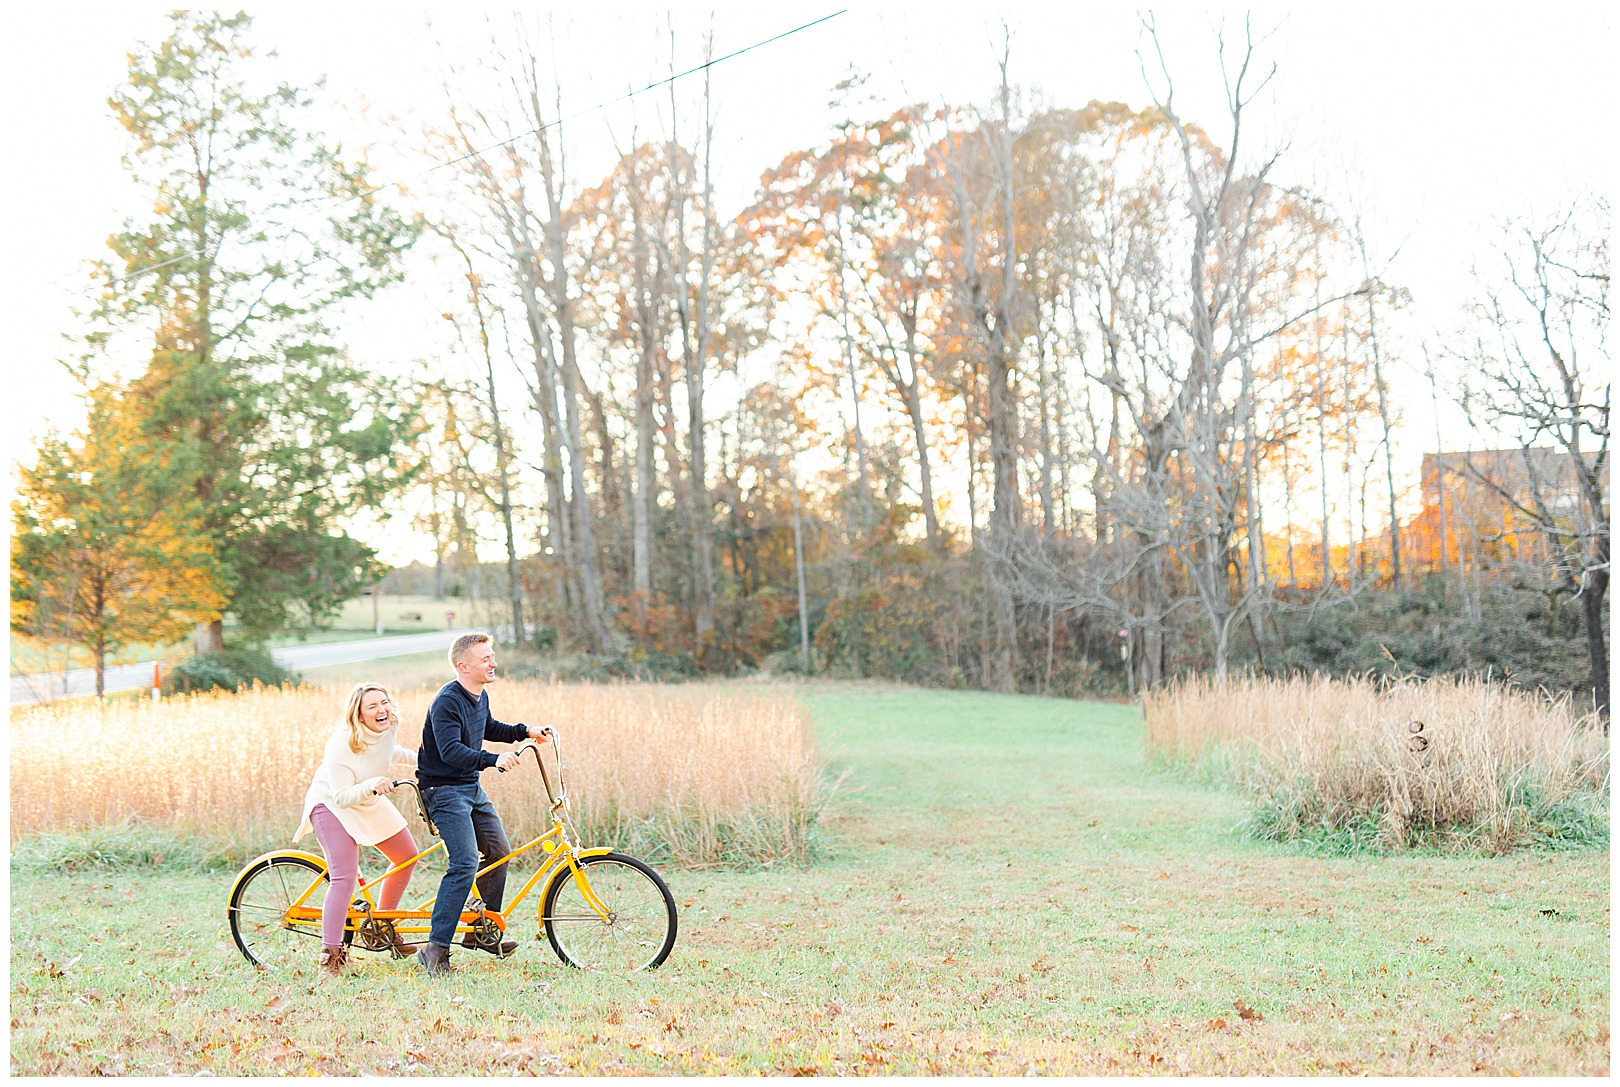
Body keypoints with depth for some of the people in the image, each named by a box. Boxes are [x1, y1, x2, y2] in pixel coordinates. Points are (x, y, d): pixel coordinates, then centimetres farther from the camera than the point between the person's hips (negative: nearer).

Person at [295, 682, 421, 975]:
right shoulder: (342, 744, -32)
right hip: (331, 805, -8)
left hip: (368, 803, 8)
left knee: (408, 856, 12)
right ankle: (330, 955, -18)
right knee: (344, 878, -22)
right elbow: (342, 797, -32)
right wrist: (372, 784, -47)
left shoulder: (389, 727, -10)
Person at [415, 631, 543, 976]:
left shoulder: (480, 696, 7)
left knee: (498, 852, 11)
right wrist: (493, 759, -45)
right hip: (444, 789, -9)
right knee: (465, 863, -19)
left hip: (472, 786, 9)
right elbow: (451, 750, -33)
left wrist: (525, 732, 17)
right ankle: (436, 949, -16)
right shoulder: (446, 702, -22)